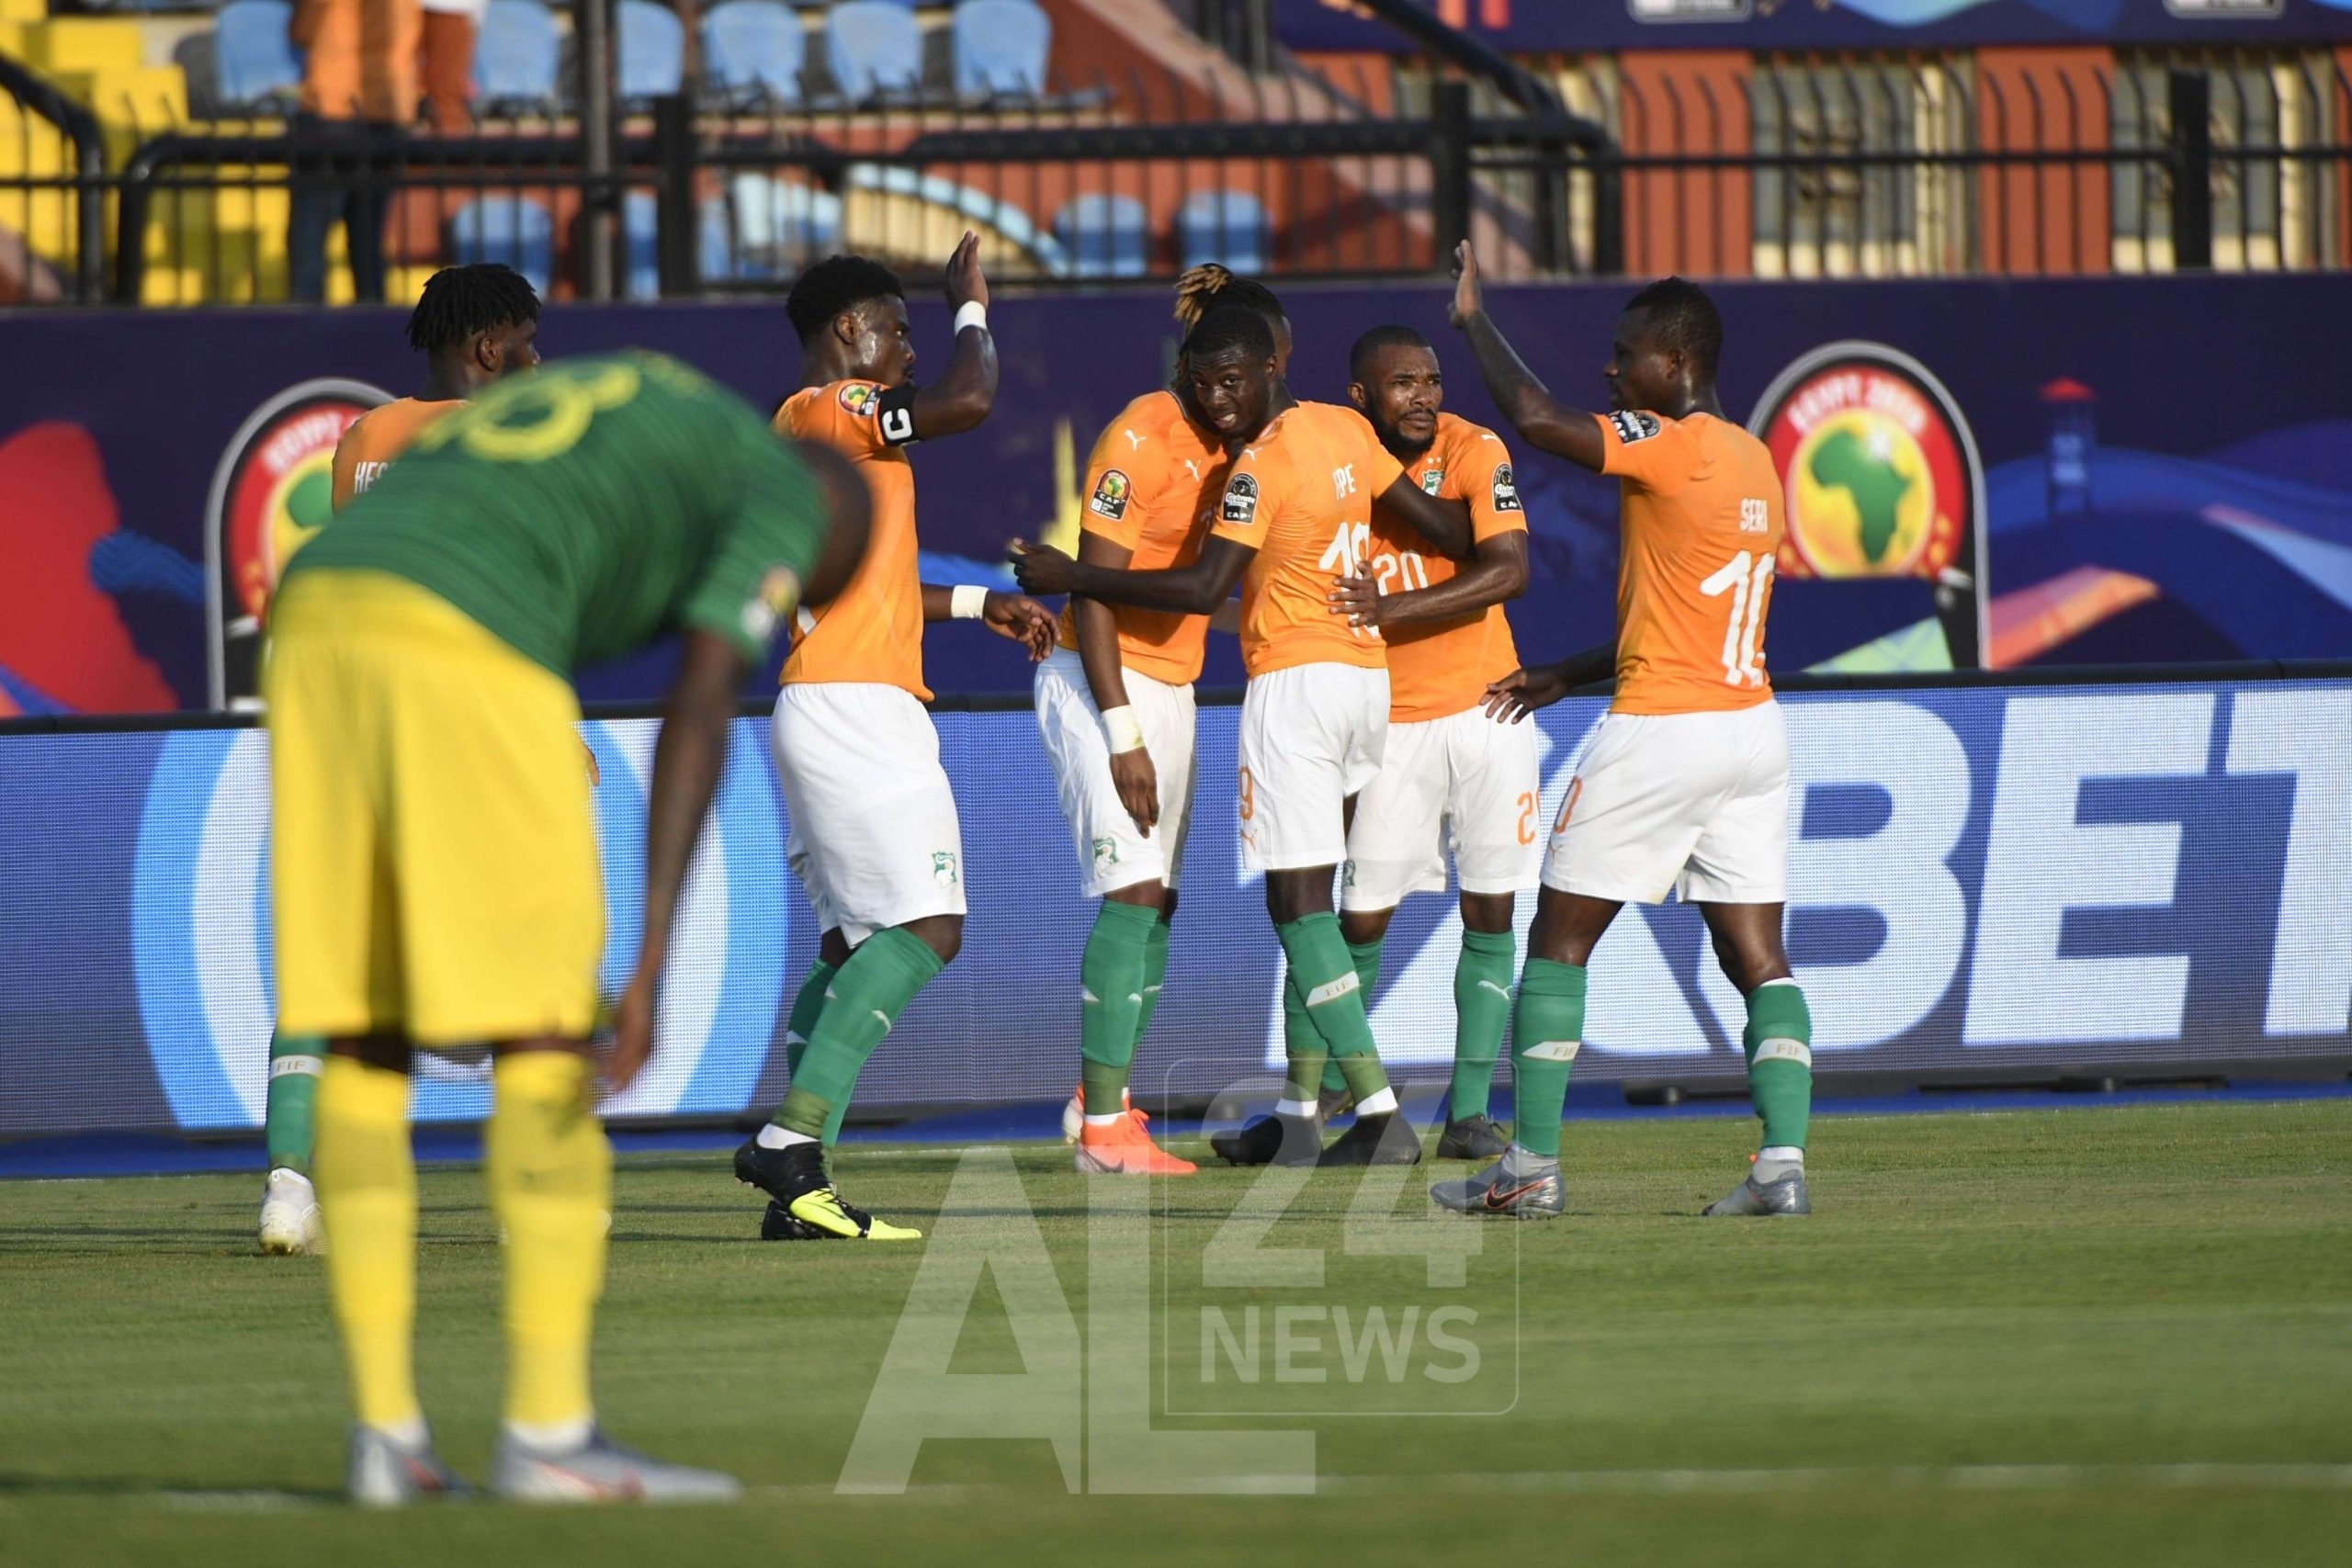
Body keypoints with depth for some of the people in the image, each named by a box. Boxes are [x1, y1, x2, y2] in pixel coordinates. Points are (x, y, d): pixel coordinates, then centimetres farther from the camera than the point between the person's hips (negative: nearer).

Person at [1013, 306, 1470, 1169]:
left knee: (1298, 904, -8)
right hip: (1367, 674, 9)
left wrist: (1070, 578, -16)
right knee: (1308, 905, 13)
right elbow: (1439, 523, 16)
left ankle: (1380, 1114, -16)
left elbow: (1202, 589, -20)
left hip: (1295, 680, -9)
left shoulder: (1260, 466, -15)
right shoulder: (1346, 429, 9)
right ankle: (1297, 1116, 14)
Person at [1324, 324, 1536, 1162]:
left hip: (1485, 709, 0)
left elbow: (1508, 569, -22)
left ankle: (1468, 1112, 5)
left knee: (1490, 914, -1)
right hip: (1389, 720, 0)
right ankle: (1317, 1100, 12)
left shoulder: (1475, 452, -10)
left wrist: (1392, 606, -31)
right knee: (1363, 919, -3)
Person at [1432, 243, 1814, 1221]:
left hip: (1661, 734, -8)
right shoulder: (1754, 463, 14)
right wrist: (1567, 677, 25)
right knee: (1757, 954, 5)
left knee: (1560, 938, 4)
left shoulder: (1671, 447, -13)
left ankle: (1532, 1167, 4)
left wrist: (1472, 318, -8)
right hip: (1753, 728, 8)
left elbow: (1536, 419, -22)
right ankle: (1783, 1164, -8)